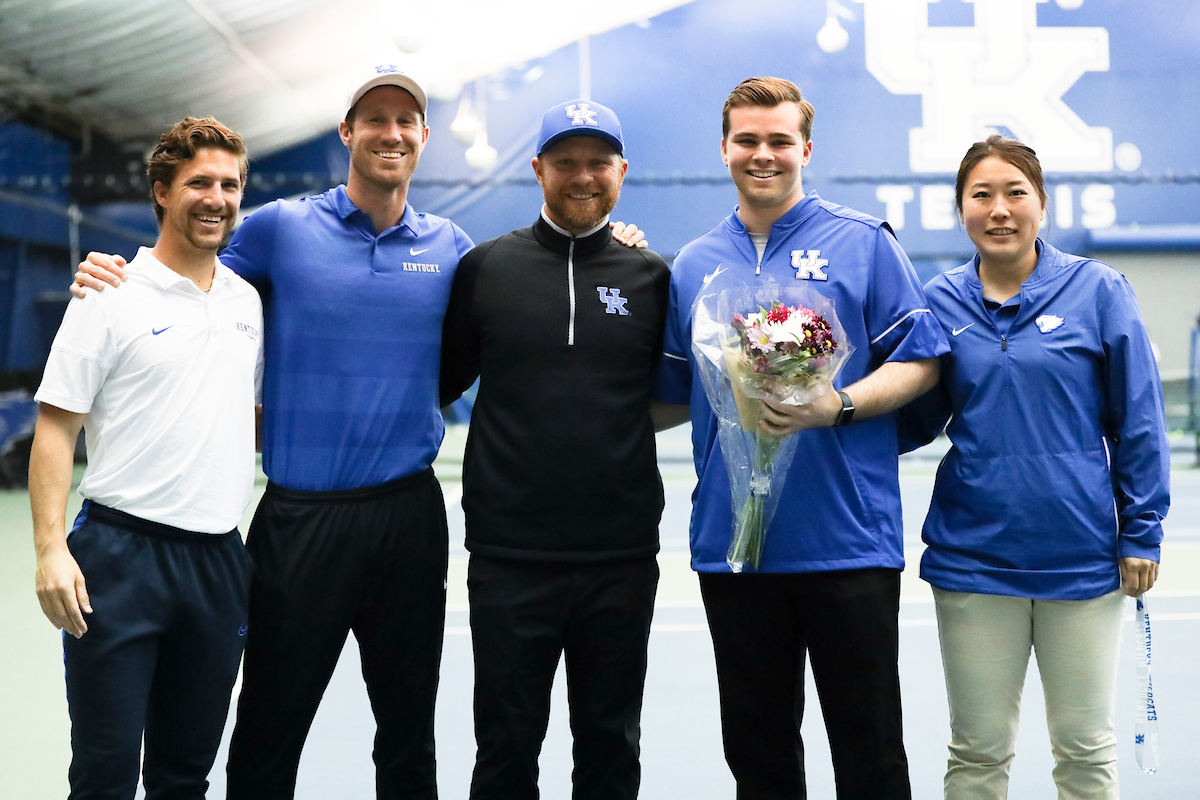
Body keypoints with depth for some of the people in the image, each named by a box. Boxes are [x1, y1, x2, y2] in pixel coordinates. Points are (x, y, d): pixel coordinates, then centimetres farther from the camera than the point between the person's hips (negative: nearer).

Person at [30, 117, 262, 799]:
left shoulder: (249, 301, 12)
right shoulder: (112, 298, -4)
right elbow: (56, 429, -6)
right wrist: (50, 550, -15)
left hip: (220, 560, 5)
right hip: (122, 555, -5)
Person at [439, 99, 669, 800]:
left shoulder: (651, 276, 6)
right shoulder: (487, 267, 4)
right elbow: (442, 381, 11)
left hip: (622, 558, 1)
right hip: (510, 557, -1)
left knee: (610, 743, 12)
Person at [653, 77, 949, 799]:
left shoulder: (863, 242, 1)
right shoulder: (693, 266, 12)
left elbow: (920, 362, -3)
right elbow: (671, 396, 19)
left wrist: (836, 407, -17)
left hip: (849, 541, -3)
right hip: (730, 542, 4)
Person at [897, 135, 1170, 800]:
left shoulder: (1097, 290, -4)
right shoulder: (940, 303, 2)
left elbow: (1138, 422, -1)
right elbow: (916, 420, 4)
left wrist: (1141, 533, -3)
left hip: (1082, 559, -1)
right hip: (973, 558, 2)